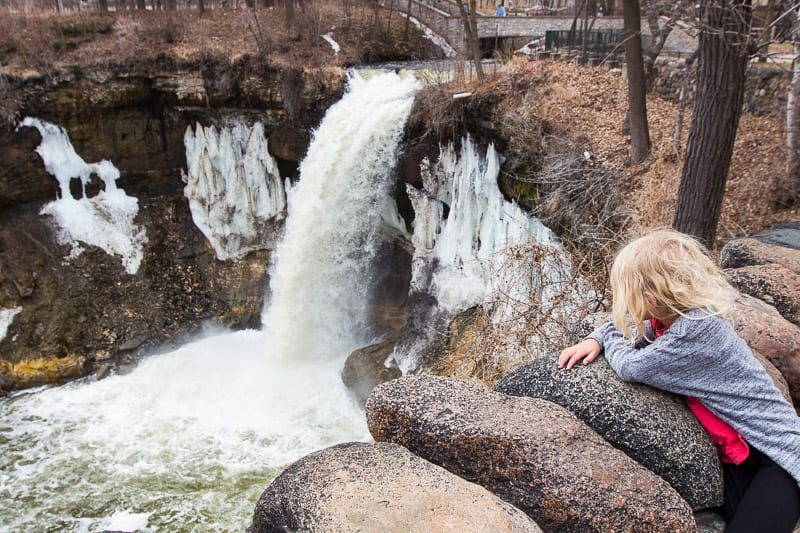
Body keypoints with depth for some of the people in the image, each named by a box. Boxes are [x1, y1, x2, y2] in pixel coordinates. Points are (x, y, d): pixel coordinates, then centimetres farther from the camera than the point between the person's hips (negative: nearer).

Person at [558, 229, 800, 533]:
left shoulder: (698, 329, -29)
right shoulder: (673, 316, -1)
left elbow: (630, 366, -26)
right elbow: (632, 334, 17)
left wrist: (610, 337, -4)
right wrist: (595, 340, -4)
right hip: (739, 451, 8)